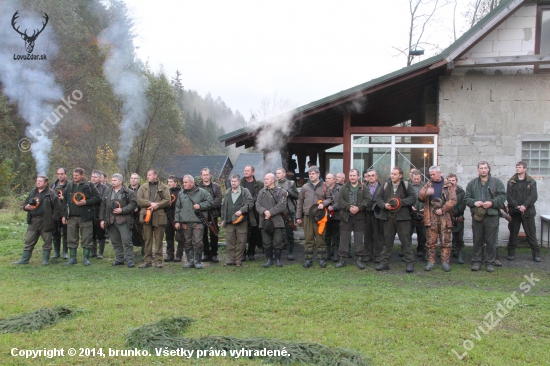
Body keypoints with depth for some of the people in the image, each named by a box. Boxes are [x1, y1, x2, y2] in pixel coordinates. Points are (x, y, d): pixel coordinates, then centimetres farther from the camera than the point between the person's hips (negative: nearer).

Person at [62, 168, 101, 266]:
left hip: (85, 216, -4)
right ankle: (72, 258, 18)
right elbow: (65, 201, 16)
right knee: (71, 239, 8)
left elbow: (97, 198, -4)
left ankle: (86, 258, 11)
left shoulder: (89, 186, -1)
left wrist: (86, 202, -16)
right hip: (71, 217, 4)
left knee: (86, 239, 1)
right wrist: (64, 215, 10)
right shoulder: (69, 186, 13)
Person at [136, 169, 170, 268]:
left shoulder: (163, 187, 5)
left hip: (159, 216, -2)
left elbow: (167, 201, -5)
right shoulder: (143, 187, 12)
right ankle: (147, 260, 11)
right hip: (146, 216, 2)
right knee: (147, 240, 6)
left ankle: (158, 260, 9)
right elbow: (139, 200, -1)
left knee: (158, 240, 3)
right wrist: (151, 203, -15)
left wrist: (156, 205, -15)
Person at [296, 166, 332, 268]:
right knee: (309, 239, 5)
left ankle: (321, 258, 13)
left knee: (320, 238, 4)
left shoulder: (324, 186, 4)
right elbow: (300, 202, 11)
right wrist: (298, 216, 9)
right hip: (307, 216, 1)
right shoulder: (305, 187, 8)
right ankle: (308, 259, 12)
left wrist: (323, 203, -12)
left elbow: (329, 198, 9)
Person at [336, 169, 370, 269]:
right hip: (346, 216, 1)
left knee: (359, 238, 3)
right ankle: (342, 258, 10)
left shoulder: (363, 187, 5)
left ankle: (359, 258, 11)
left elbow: (367, 200, -5)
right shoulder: (344, 188, 9)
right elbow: (340, 200, -1)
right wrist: (349, 207, -15)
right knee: (344, 238, 3)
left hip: (359, 217, -1)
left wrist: (358, 208, -18)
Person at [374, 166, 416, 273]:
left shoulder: (406, 185, 0)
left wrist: (400, 202, -15)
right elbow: (377, 197, 9)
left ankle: (410, 263, 6)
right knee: (387, 241, 9)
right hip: (388, 217, 3)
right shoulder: (386, 185, 8)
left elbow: (413, 198, -4)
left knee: (405, 241, -1)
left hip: (402, 217, -3)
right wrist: (384, 205, -9)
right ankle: (384, 263, 16)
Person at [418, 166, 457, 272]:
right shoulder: (428, 184, 12)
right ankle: (431, 261, 8)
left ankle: (445, 262, 9)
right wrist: (426, 193, -19)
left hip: (445, 216, -1)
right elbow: (420, 198, 2)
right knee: (431, 241, 1)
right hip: (431, 216, 1)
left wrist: (442, 209, -10)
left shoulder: (449, 185, 5)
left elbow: (453, 200, -3)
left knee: (445, 241, 2)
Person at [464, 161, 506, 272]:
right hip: (477, 216, 1)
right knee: (477, 240, 7)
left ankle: (490, 262, 12)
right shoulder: (472, 183, 10)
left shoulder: (496, 182, 4)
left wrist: (492, 203, -15)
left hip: (492, 216, -1)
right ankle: (476, 262, 15)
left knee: (491, 241, 3)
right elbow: (466, 198, 8)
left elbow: (502, 196, -1)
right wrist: (474, 202, -11)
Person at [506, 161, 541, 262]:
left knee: (531, 233, 2)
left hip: (528, 211, -1)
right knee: (513, 233, 6)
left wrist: (525, 205, -19)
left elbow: (533, 196, -5)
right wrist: (517, 206, -16)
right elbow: (509, 196, -2)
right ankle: (511, 253, 15)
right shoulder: (511, 182, 6)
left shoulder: (531, 182, 5)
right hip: (514, 212, 1)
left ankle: (536, 253, 9)